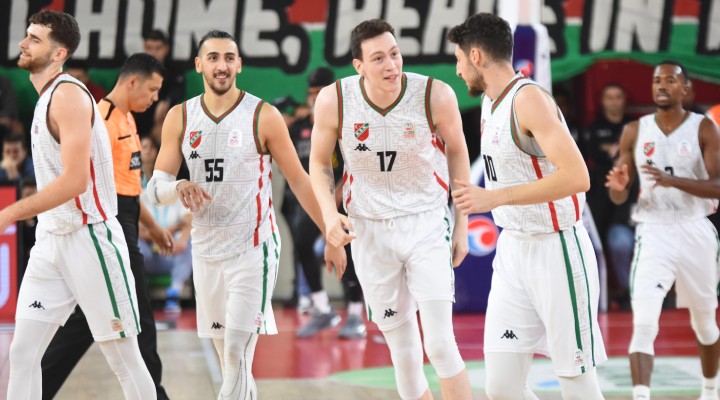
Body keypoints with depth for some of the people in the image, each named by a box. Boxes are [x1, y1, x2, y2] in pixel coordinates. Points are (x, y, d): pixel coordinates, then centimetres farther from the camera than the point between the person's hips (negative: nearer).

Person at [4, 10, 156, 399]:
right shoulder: (46, 97, 14)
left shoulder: (68, 94, -15)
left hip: (90, 237, -9)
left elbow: (75, 180, -24)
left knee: (123, 358, 1)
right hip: (51, 238, 9)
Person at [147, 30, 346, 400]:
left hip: (253, 248, -4)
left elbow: (299, 181, -1)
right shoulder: (179, 118, 3)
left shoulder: (263, 116, -7)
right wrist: (179, 188, -22)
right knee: (227, 356, 11)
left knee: (237, 355, -14)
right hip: (205, 248, 5)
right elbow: (155, 187, 1)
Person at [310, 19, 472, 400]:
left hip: (427, 224, -2)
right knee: (403, 354, 9)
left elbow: (457, 152, 2)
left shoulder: (436, 96, -16)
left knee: (440, 344, -13)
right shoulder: (333, 101, -13)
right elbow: (319, 162, 4)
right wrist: (329, 213, -14)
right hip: (369, 231, 2)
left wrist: (462, 224, 3)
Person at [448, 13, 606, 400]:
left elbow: (576, 177, -28)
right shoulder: (490, 102, 10)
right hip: (512, 250, 8)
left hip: (556, 251, -8)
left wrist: (495, 197, -27)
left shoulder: (529, 97, -17)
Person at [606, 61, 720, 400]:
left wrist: (672, 181, -27)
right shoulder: (635, 131, 3)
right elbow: (620, 197, 7)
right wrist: (617, 187, -18)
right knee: (643, 324, -18)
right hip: (653, 233, 0)